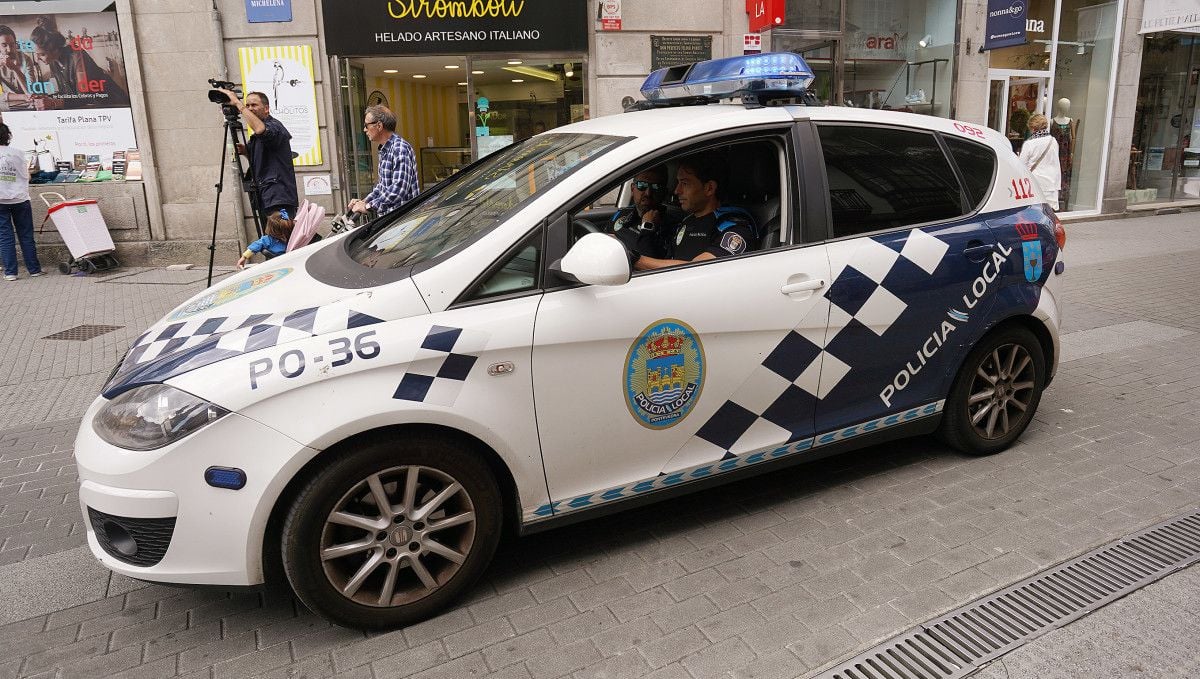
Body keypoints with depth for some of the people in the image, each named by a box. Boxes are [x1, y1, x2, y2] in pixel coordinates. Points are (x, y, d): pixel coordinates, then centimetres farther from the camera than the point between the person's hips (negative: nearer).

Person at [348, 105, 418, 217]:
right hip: (387, 216, 9)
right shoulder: (384, 150, 17)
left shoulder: (400, 149, -17)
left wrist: (368, 206, -22)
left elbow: (399, 189, -26)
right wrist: (365, 201, 11)